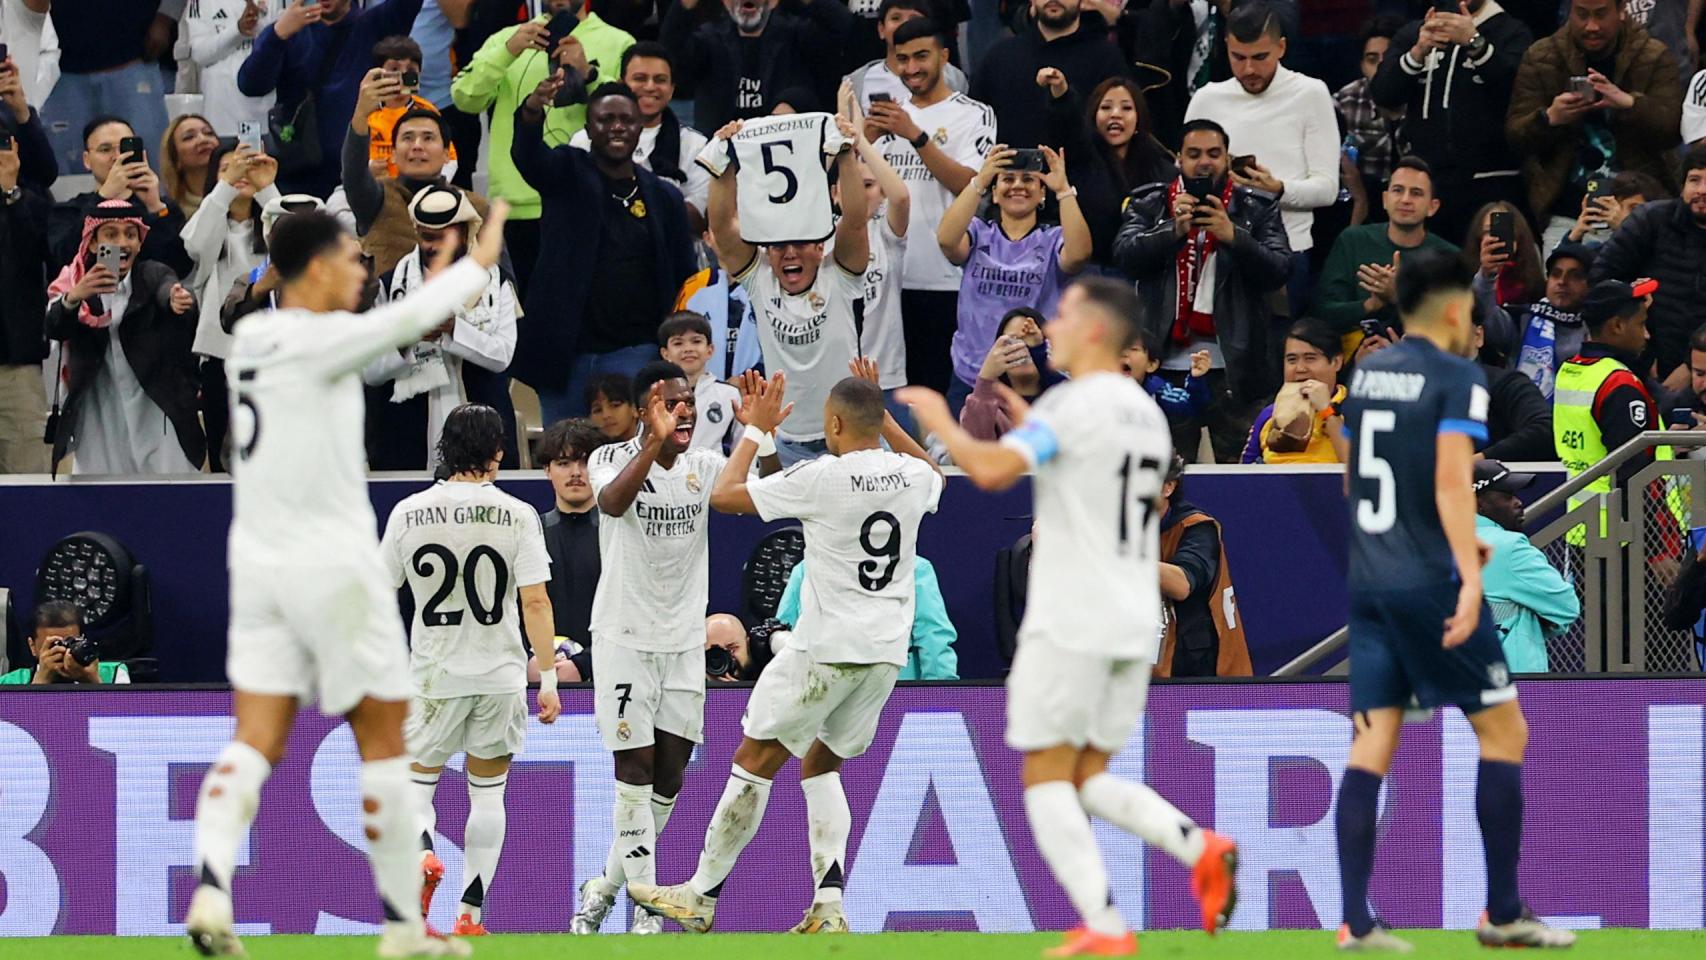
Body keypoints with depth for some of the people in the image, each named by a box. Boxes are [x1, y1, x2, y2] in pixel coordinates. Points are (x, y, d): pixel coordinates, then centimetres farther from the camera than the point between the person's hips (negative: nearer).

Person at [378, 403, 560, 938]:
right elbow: (536, 602, -9)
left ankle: (421, 853, -17)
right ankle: (471, 914, 10)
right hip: (500, 673, 0)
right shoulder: (517, 515, -6)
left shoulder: (408, 513, -3)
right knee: (487, 792, 12)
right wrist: (549, 679, -3)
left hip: (433, 674, 0)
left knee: (417, 781, 14)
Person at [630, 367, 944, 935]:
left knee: (756, 759, 5)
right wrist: (881, 414, 32)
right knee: (821, 765, 18)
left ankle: (702, 895, 9)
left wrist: (756, 429, 8)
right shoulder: (913, 478, 4)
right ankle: (828, 905, 4)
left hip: (826, 648, -6)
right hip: (886, 653, 6)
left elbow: (724, 495, -5)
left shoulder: (824, 478, -13)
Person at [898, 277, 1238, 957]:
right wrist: (1032, 428, 29)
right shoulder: (1147, 413, 15)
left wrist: (939, 420, -6)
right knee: (1090, 780, 14)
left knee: (1046, 778, -1)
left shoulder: (1072, 405, -12)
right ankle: (1200, 847, -9)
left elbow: (991, 470, -24)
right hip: (1135, 625, 8)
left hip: (1070, 621, -8)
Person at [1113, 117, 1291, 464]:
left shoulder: (1257, 209, 10)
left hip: (1232, 367, 0)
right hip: (1168, 364, 0)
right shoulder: (1149, 205, 12)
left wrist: (1233, 236, -19)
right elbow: (1125, 256, -4)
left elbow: (1278, 271, -3)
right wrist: (1174, 230, -19)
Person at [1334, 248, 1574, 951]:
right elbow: (1451, 479, -21)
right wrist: (1469, 574, -26)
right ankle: (1503, 913, 5)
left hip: (1368, 582, 7)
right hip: (1430, 582, -7)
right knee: (1503, 732, 4)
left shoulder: (1366, 373, 12)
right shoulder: (1456, 378, -9)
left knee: (1372, 745, 3)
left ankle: (1356, 921, -5)